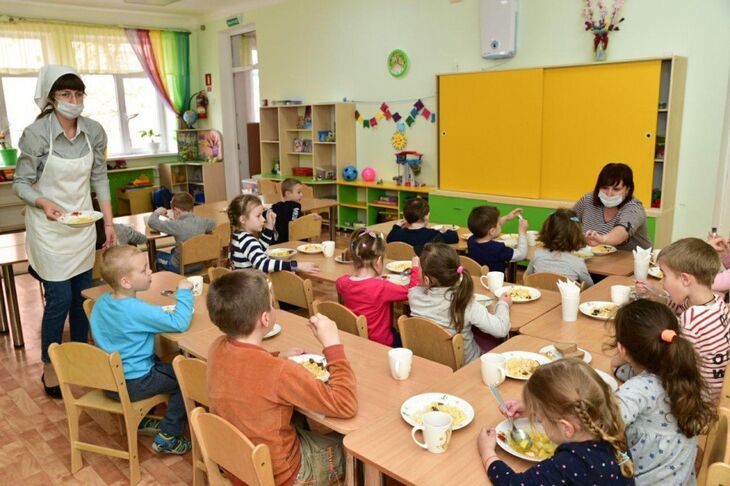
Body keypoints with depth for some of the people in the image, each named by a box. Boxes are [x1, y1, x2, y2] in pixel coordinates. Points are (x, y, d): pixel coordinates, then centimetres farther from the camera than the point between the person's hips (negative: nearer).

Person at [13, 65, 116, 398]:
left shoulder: (93, 131, -3)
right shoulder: (36, 133, -16)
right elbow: (20, 184, -9)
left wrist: (109, 221, 4)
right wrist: (44, 203, -29)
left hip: (83, 224, 4)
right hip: (49, 227, -4)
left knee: (82, 295, 12)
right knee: (59, 298, -1)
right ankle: (49, 369, 19)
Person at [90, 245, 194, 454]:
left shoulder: (102, 301, -2)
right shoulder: (136, 310, -28)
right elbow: (180, 323, -29)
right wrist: (184, 292, -19)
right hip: (132, 385, -8)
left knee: (160, 364, 31)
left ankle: (142, 420, 35)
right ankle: (167, 438, 7)